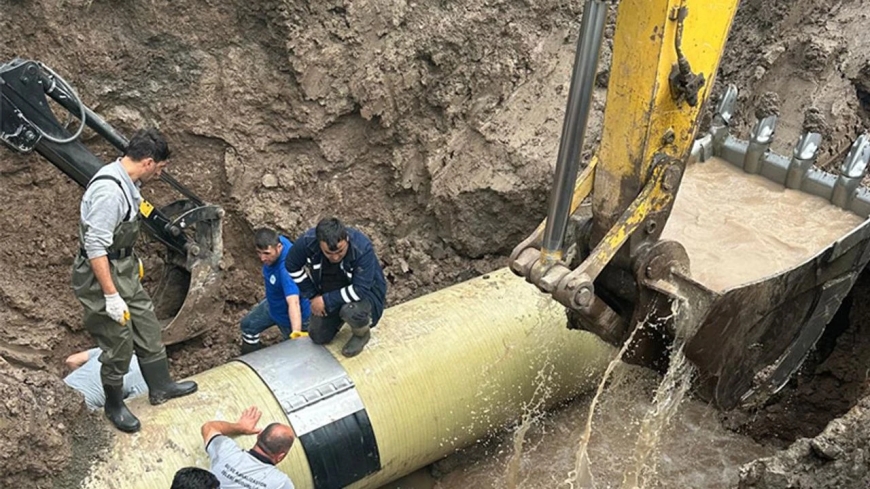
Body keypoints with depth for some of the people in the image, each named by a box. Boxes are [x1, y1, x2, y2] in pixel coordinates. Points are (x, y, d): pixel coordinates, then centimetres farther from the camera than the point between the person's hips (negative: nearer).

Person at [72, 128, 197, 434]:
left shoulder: (126, 182, 3)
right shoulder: (109, 190, -28)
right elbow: (95, 247, -28)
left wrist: (132, 261, 29)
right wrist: (111, 296, -26)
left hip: (124, 271, 10)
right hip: (101, 276, -10)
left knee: (147, 326, 18)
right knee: (119, 345, 4)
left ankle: (160, 387, 35)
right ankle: (114, 405, 27)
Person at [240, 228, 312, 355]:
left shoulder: (286, 268, -44)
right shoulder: (277, 240, -21)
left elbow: (293, 302, -54)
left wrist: (296, 333, -63)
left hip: (290, 316, -9)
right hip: (273, 304, 9)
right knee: (248, 325, 26)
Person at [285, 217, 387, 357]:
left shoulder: (362, 248, -36)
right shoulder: (308, 241, -25)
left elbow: (361, 290, -34)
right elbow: (293, 267, -6)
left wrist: (326, 301, -28)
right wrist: (312, 295, -6)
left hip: (365, 290, -4)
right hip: (329, 291, 4)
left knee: (351, 310, -35)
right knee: (318, 337, 4)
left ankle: (362, 334, -1)